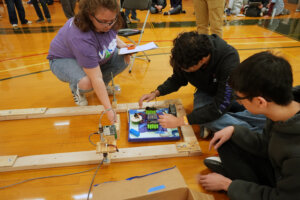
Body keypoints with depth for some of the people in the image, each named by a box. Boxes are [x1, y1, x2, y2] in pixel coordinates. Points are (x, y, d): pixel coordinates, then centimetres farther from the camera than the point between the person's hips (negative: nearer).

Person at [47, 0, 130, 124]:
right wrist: (109, 109, -39)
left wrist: (123, 46, -15)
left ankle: (104, 84, 10)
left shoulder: (108, 21, -20)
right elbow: (96, 79, -41)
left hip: (93, 56, 7)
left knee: (124, 59, -14)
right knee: (86, 82, -38)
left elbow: (113, 36, 7)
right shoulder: (81, 37, -41)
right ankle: (77, 90, 1)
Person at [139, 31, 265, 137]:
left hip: (228, 93, -1)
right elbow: (178, 79, 2)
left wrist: (180, 121, -38)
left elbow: (220, 106, -36)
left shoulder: (229, 58, -35)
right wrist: (157, 93, -15)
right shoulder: (186, 57, -21)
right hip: (206, 93, 2)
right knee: (203, 117, -32)